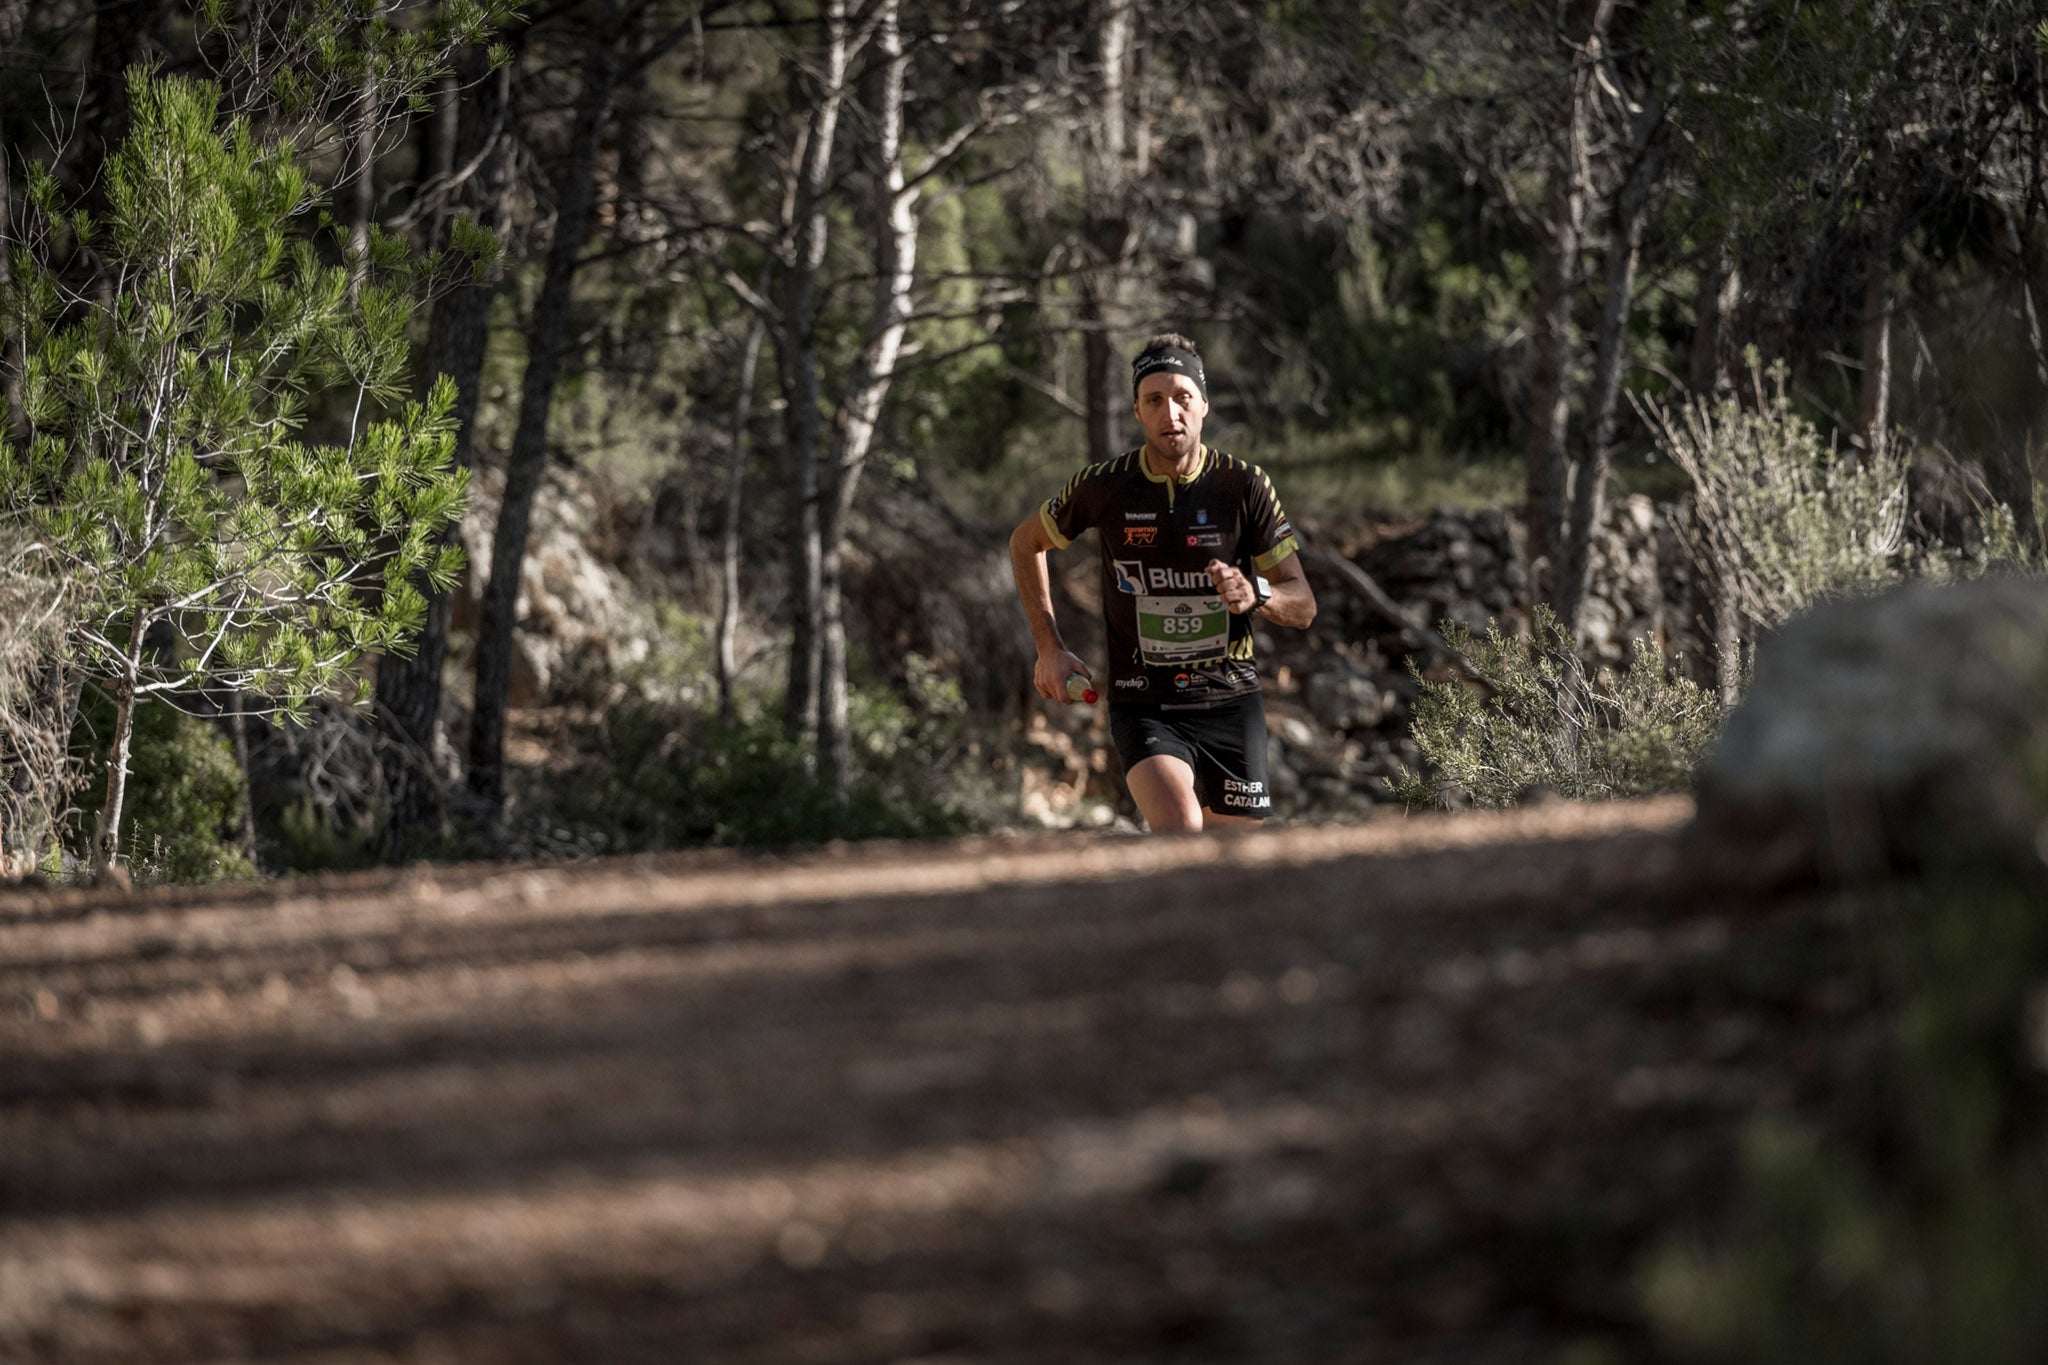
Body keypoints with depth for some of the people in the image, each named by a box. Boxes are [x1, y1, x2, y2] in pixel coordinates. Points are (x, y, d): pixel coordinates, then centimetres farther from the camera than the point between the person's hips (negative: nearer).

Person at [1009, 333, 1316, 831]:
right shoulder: (1104, 486, -6)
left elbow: (1303, 606, -1)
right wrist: (1049, 647, 8)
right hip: (1144, 708, -2)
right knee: (1179, 828, -29)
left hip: (1230, 701, 2)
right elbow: (1025, 542, 15)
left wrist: (1256, 594, -24)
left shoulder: (1244, 485, -5)